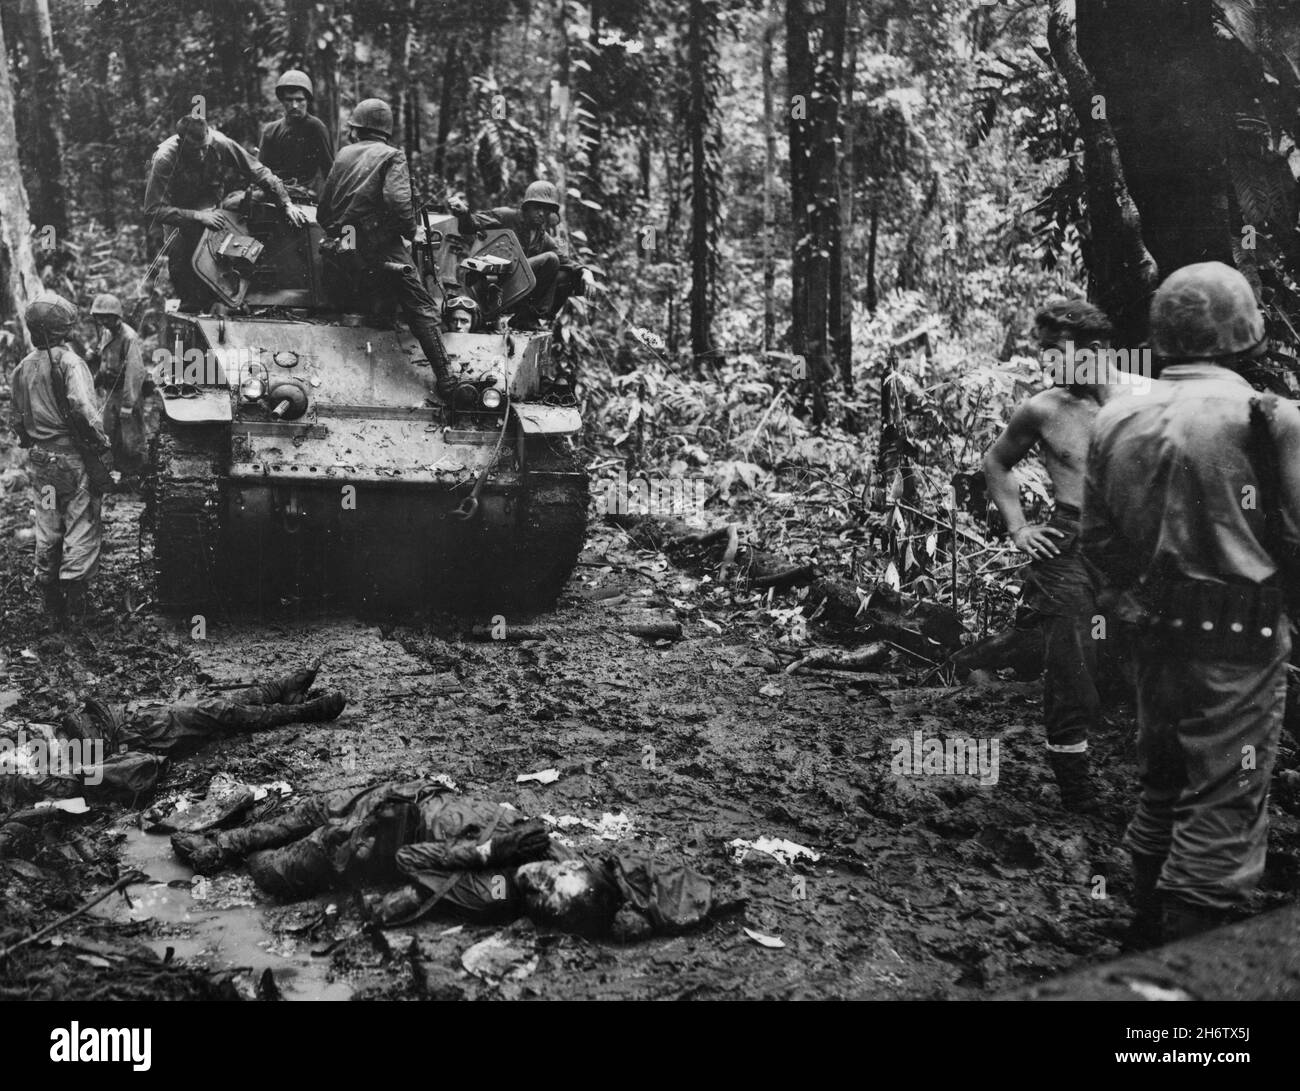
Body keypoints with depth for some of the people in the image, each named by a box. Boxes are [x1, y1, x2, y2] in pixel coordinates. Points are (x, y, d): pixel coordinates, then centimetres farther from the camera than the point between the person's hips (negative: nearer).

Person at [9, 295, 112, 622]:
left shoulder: (22, 368, 7)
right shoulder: (69, 362, -15)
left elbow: (17, 418, 14)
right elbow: (84, 410, -26)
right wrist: (102, 448, -19)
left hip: (40, 460, 7)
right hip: (74, 458, -7)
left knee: (47, 529, 16)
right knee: (81, 526, 3)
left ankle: (50, 598, 24)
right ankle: (74, 593, 3)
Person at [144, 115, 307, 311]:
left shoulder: (220, 143, -27)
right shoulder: (164, 160, -33)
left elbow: (260, 172, -17)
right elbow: (153, 210, -33)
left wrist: (287, 204, -23)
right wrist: (198, 216, -42)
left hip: (211, 205, 3)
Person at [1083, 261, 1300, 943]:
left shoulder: (1114, 421, 3)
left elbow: (1098, 540, 9)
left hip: (1158, 636, 6)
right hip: (1239, 645, -6)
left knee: (1161, 785, 21)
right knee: (1222, 807, 2)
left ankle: (1149, 927, 34)